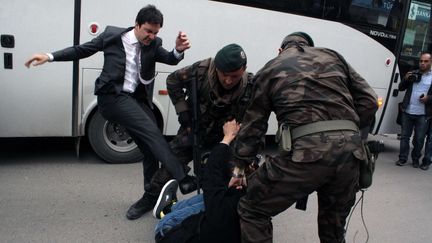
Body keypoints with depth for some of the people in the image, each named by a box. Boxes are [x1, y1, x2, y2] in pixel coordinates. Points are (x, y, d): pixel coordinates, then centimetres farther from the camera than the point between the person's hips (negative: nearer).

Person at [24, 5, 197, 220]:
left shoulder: (153, 45, 5)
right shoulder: (112, 34, -1)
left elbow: (171, 59, -10)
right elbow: (82, 50, 8)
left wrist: (179, 50, -33)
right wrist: (50, 57, 2)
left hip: (137, 100, 5)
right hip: (113, 97, -5)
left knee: (151, 147, 3)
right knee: (152, 132, -22)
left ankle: (151, 196, 19)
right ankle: (183, 179, -23)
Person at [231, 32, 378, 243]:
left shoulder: (270, 69, 18)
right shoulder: (333, 56, 24)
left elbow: (252, 125, 18)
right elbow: (368, 101, 16)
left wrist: (240, 166, 28)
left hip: (305, 151, -4)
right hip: (349, 151, 5)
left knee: (252, 210, 13)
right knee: (334, 223, 27)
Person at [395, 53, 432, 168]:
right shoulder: (413, 74, 8)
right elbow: (401, 88, 9)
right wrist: (406, 79, -8)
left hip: (423, 115, -2)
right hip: (407, 112, 2)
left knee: (419, 139, 7)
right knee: (404, 136, 7)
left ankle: (416, 159, 22)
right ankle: (402, 158, 15)